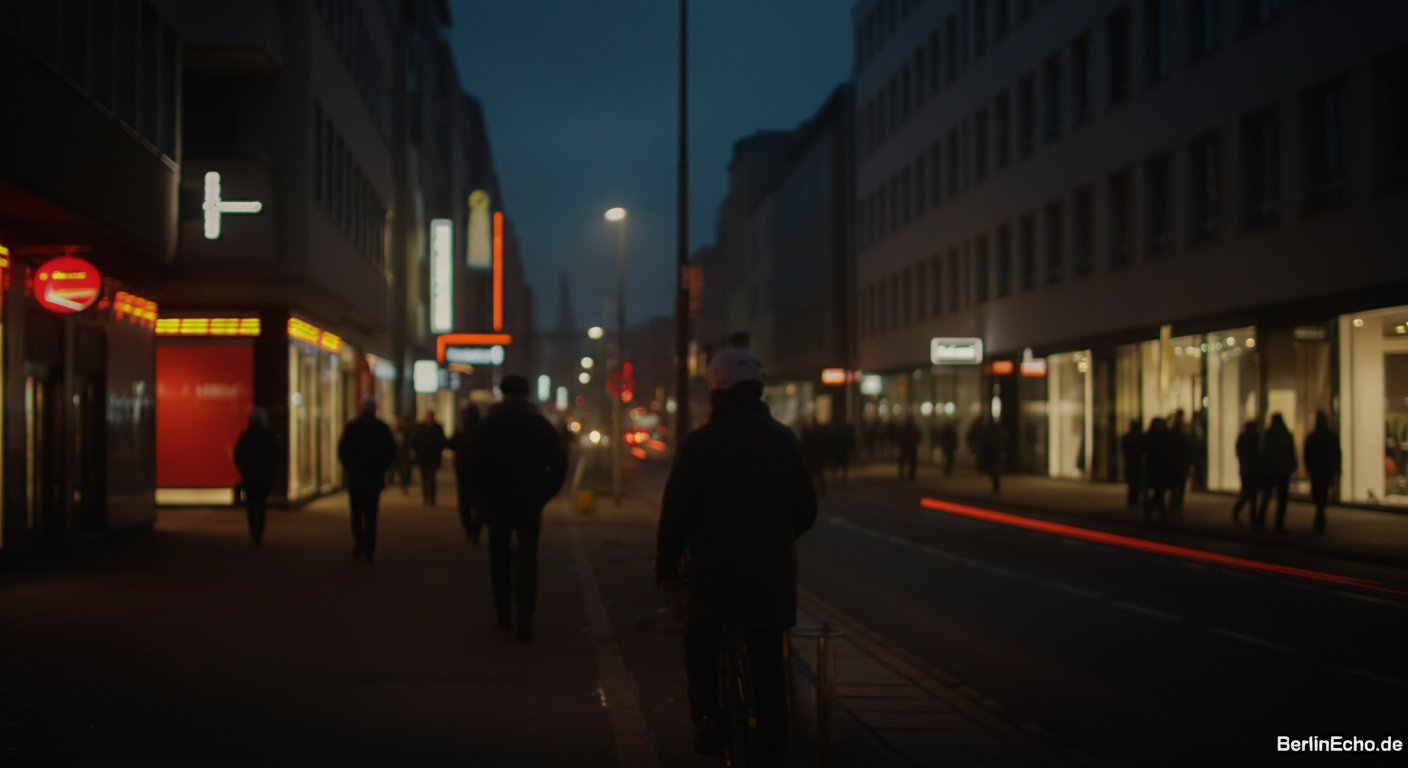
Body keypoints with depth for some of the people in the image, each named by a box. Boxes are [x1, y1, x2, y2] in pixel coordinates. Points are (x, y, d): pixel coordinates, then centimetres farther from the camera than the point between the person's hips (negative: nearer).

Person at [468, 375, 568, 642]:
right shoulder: (542, 425, 3)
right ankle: (524, 618, -13)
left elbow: (474, 466, -5)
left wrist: (479, 499, 6)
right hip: (530, 505, 0)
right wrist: (544, 495, 10)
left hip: (496, 502, 0)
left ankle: (504, 614, 19)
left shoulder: (487, 425, -2)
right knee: (527, 559, 2)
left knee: (500, 558, 15)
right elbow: (559, 465, 2)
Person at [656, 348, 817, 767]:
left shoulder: (702, 441, -7)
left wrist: (666, 566, 5)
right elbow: (806, 510, 12)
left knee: (701, 647, 19)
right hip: (773, 576, 3)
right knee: (768, 669, 8)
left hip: (715, 572, -3)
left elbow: (675, 509, -7)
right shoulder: (785, 440, 5)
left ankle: (706, 714, -3)